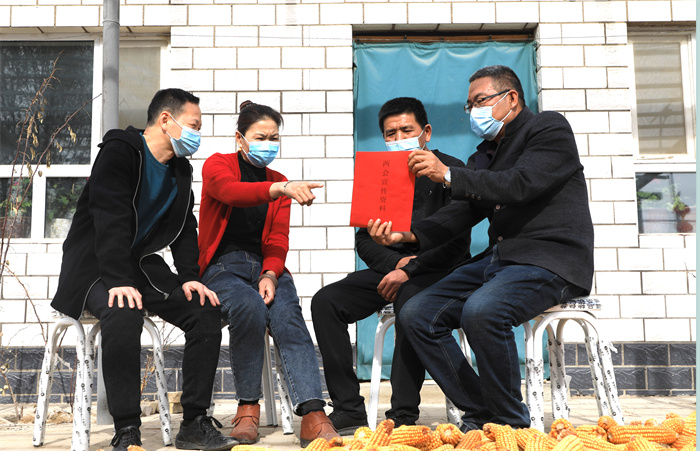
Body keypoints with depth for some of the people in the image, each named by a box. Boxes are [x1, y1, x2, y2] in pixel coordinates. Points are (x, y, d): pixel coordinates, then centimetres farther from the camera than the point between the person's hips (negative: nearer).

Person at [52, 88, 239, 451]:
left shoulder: (181, 170, 13)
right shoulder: (119, 151, -10)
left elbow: (185, 230, 8)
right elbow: (110, 220, -22)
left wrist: (190, 277, -9)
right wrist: (119, 281, -32)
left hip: (142, 264, 7)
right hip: (95, 265, -7)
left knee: (207, 310, -13)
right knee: (123, 313, -37)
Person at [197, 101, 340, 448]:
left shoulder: (278, 184, 17)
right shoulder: (217, 165, 3)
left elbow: (277, 241, 9)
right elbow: (232, 192, -23)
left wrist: (270, 275, -13)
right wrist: (281, 188, -40)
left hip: (266, 266, 4)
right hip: (222, 266, -3)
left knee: (289, 318, -26)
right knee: (249, 308, -34)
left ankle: (312, 414, -39)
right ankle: (248, 406, -17)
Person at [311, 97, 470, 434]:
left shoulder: (449, 170, -1)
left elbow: (456, 241, -10)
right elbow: (363, 240, 10)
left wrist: (409, 270, -17)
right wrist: (396, 262, -9)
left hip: (437, 270, -5)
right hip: (390, 268, 5)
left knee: (410, 299, -38)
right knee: (325, 301, -17)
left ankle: (403, 416, -29)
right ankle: (348, 413, -17)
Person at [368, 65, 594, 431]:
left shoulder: (550, 127, 1)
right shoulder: (484, 154, 22)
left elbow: (519, 184, -17)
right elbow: (459, 214, 11)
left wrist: (448, 174, -18)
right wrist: (405, 235, -6)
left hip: (551, 259, -8)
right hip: (498, 259, 8)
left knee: (481, 311, -35)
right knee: (415, 315, -7)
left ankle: (511, 424, -15)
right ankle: (479, 414, -2)